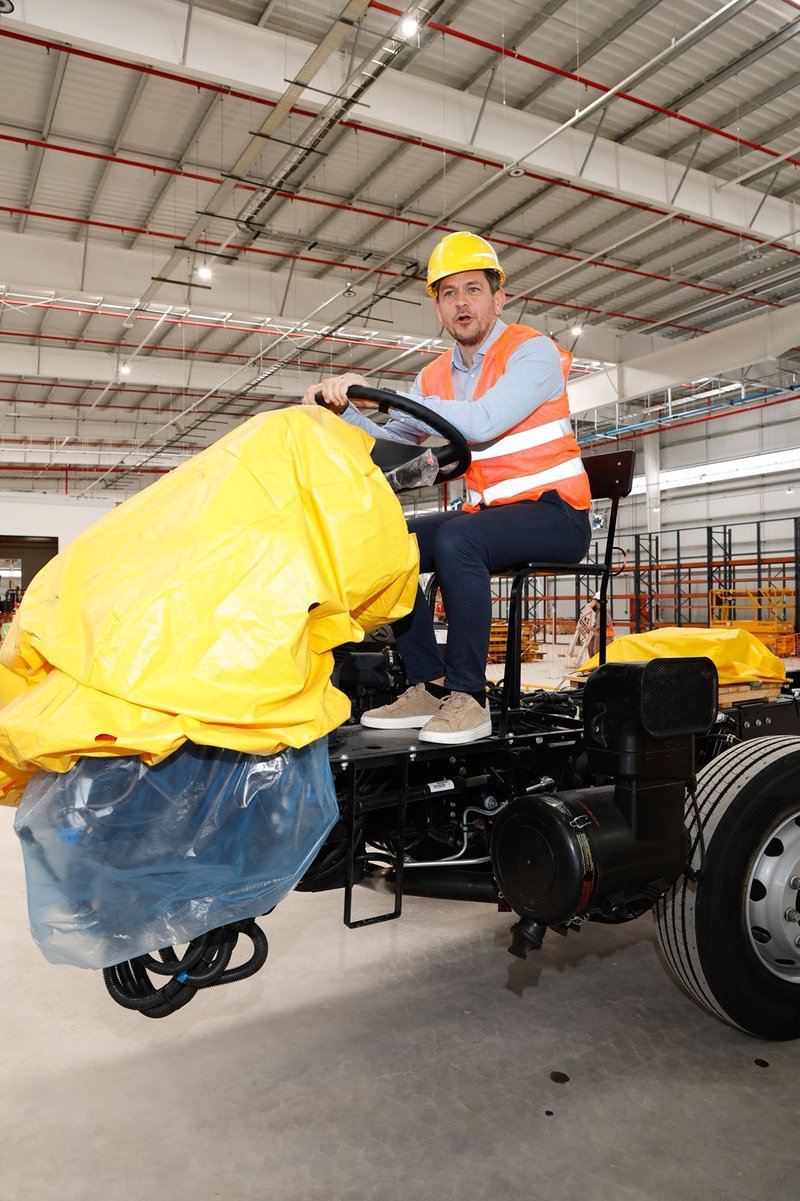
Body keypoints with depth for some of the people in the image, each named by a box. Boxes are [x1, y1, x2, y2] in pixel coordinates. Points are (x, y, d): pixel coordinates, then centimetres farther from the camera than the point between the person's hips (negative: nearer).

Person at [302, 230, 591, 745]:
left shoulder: (532, 351, -9)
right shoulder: (436, 376, 12)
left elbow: (481, 424, -27)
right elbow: (389, 441, 2)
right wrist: (343, 407, -16)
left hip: (555, 513, -7)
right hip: (487, 512, 7)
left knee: (454, 540, -33)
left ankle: (468, 696, -23)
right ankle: (429, 686, -6)